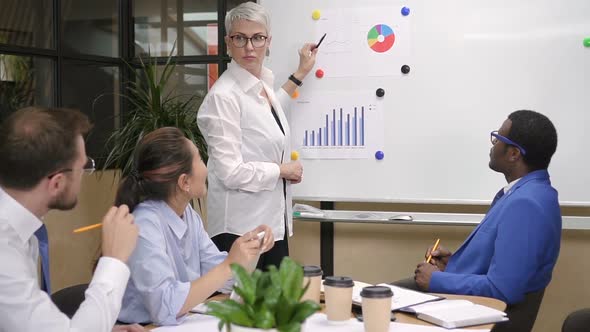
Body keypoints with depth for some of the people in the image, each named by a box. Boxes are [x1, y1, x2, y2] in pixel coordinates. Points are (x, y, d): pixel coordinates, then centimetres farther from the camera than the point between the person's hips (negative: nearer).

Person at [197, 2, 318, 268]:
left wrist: (301, 74, 34)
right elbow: (231, 172, -24)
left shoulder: (262, 84, 8)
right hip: (240, 228, -9)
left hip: (273, 221, 9)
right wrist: (283, 170, -10)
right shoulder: (224, 96, -19)